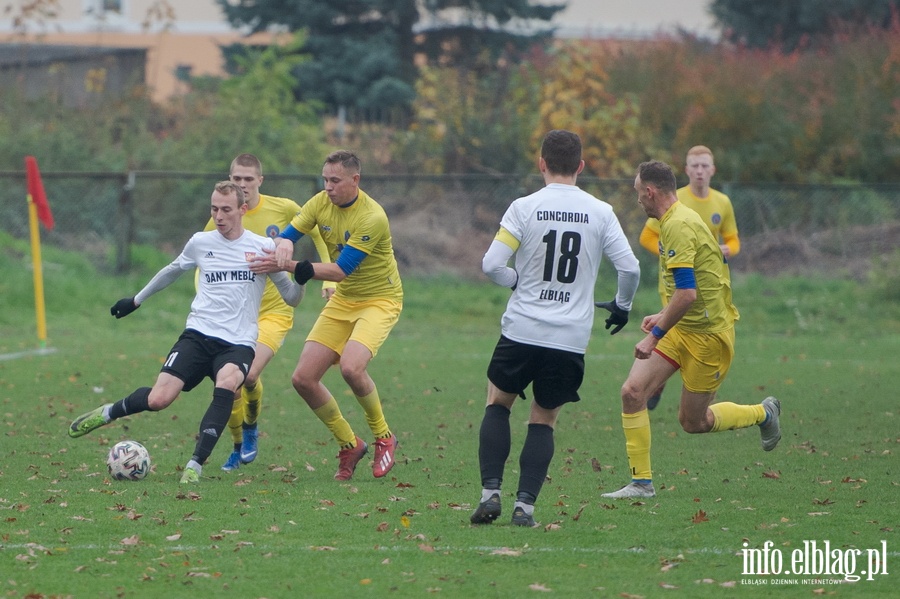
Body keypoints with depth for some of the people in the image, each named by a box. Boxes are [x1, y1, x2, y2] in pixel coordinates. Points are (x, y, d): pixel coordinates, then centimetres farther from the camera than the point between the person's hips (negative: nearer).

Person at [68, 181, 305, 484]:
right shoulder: (200, 243, 8)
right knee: (158, 399, -17)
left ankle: (195, 465, -34)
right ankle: (108, 413, 16)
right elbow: (172, 271, 28)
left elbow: (291, 298, 8)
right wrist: (137, 300, 36)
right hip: (199, 335, 2)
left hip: (239, 343, -1)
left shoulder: (262, 248, 2)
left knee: (227, 382, -36)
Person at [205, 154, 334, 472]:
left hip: (274, 311, -2)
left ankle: (251, 427, 9)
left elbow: (318, 234, 8)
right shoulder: (220, 221, -5)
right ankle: (238, 447, 23)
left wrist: (329, 277, 0)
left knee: (249, 376, -23)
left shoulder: (283, 209, -8)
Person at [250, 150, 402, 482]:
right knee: (303, 379, -4)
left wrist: (287, 266, -32)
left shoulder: (372, 217, -26)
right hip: (342, 301, 7)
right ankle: (349, 446, 15)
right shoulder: (321, 202, -4)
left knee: (351, 367, -31)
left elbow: (341, 270, -28)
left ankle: (383, 438, -6)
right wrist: (284, 245, -27)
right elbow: (287, 235, -1)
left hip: (380, 300, -7)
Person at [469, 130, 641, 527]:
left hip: (522, 330, -1)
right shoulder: (600, 212, 0)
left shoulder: (524, 208, -5)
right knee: (544, 420, 13)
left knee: (498, 403, 17)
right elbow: (630, 268, 0)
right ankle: (525, 504, 0)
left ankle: (490, 492, 3)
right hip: (571, 339, 1)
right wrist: (622, 305, 19)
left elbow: (491, 265, -10)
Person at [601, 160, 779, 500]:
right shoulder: (676, 221, 12)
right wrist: (664, 317, 20)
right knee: (633, 391, -6)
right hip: (682, 328, 9)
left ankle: (763, 413, 29)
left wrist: (655, 336, -25)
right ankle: (641, 482, -2)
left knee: (693, 422, 4)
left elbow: (687, 293, -29)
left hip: (707, 334, -9)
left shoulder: (679, 226, -22)